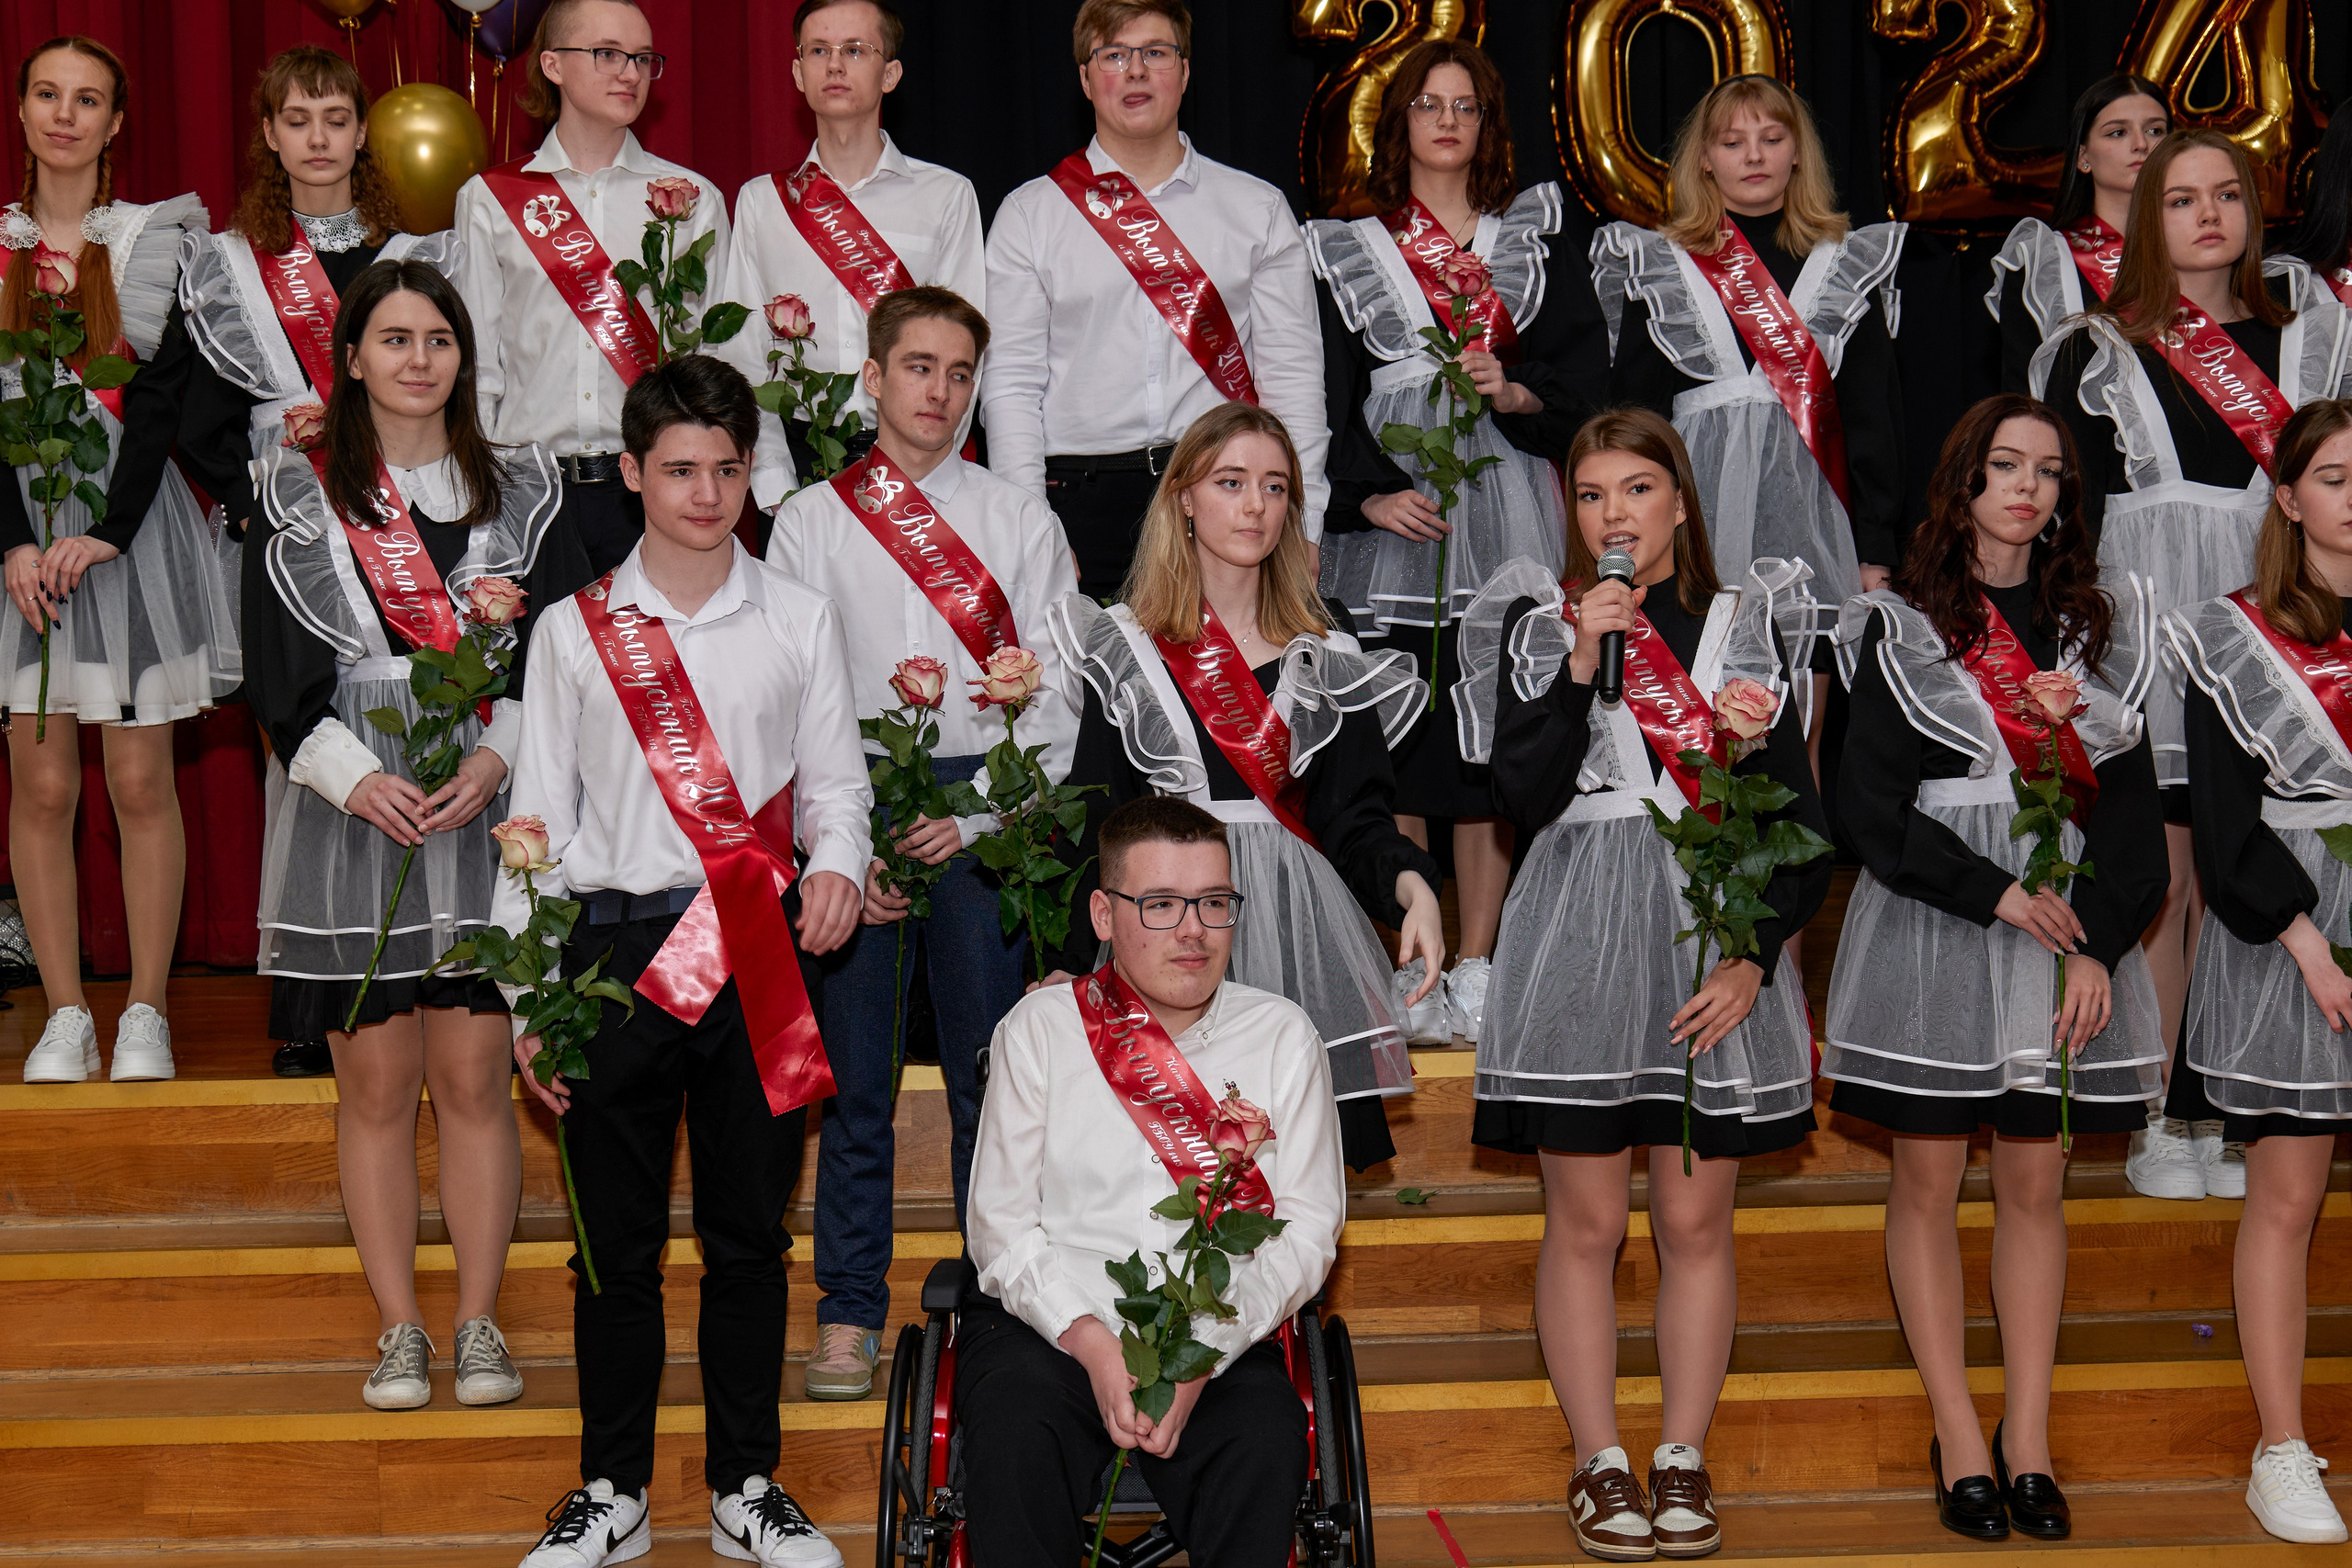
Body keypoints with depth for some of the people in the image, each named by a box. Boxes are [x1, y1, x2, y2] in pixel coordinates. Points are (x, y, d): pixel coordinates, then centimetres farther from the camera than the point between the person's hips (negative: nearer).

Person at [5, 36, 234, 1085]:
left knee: (141, 782, 0)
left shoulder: (157, 240, 4)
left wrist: (107, 529, -13)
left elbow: (164, 396, -3)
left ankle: (145, 1017, 9)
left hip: (132, 520, -1)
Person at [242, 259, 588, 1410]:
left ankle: (479, 1320, 10)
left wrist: (497, 755, -11)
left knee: (472, 1078, 1)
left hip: (483, 811, 0)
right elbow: (278, 672, 2)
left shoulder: (518, 491, 9)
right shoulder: (298, 495, 6)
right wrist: (355, 775, -12)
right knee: (375, 1085, 3)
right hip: (350, 819, 0)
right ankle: (399, 1328, 12)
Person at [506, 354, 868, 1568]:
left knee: (749, 1231, 8)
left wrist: (836, 861, -14)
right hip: (617, 947, 0)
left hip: (756, 950, 1)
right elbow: (538, 817, 6)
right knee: (615, 1238, 5)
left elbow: (834, 778, 10)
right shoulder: (574, 630, 5)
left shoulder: (799, 620, 8)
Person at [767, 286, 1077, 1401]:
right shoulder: (809, 523, 9)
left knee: (991, 1069, 1)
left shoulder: (1021, 521, 9)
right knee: (854, 1070, 2)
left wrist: (974, 812, -8)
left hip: (980, 815, 0)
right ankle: (849, 1314, 10)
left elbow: (1053, 693, 4)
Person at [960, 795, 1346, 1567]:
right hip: (1047, 1322, -1)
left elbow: (1308, 1226, 3)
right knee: (1013, 1433, -33)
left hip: (1221, 1336, 1)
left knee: (1266, 1443, -31)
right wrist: (1091, 1341, -15)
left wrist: (1206, 1349, -14)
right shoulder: (1040, 1027, 8)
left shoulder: (1281, 1036, 10)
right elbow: (1001, 1223, 2)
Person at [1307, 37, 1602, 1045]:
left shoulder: (1533, 233, 15)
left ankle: (1477, 970, 3)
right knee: (1394, 735, -5)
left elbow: (1586, 359, 8)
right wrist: (1370, 491, -11)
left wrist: (1516, 391, -11)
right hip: (1395, 505, -1)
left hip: (1507, 503, 1)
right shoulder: (1349, 247, 11)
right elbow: (1327, 394, 4)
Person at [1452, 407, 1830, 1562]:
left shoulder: (1747, 624, 8)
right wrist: (1580, 665, -15)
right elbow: (1525, 798, -7)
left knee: (1697, 1219, 5)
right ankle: (1600, 1462, 11)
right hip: (1578, 946, -1)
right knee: (1585, 1222, 2)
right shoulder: (1539, 623, 6)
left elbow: (1797, 816, 6)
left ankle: (1683, 1459, 14)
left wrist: (1757, 956, -5)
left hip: (1717, 946, 1)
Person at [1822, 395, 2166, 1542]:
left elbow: (2131, 800, 6)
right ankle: (1960, 1444, 7)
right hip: (1928, 924, -2)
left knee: (2035, 1185, 4)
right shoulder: (1903, 628, 3)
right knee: (1928, 1182, 0)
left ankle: (2029, 1440, 9)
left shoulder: (2099, 623, 11)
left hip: (2068, 923, 2)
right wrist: (1999, 896, -13)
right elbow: (1870, 809, -5)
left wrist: (2096, 941, -8)